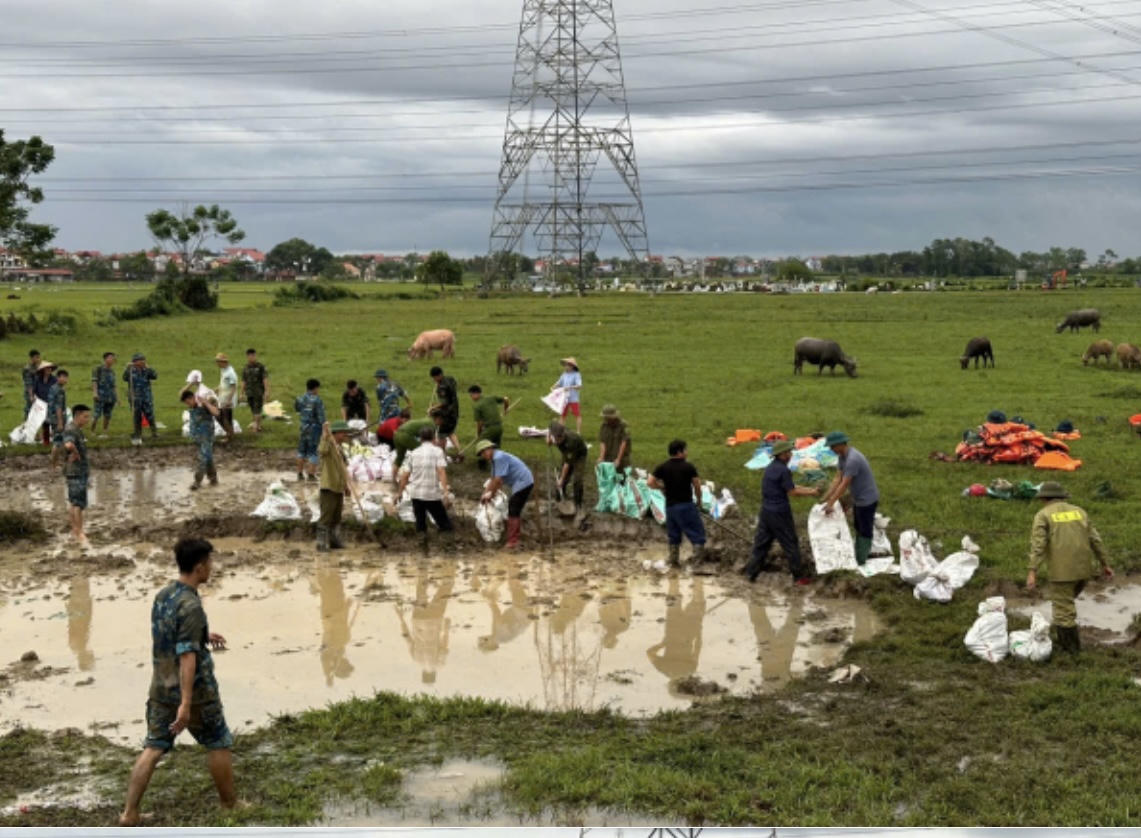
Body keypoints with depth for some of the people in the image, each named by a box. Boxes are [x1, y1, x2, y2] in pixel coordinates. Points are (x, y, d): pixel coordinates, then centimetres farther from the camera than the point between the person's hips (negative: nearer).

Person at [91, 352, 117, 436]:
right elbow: (94, 381, -7)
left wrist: (116, 395, 18)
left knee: (107, 415, 5)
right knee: (97, 414, -12)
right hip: (100, 395, -6)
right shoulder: (98, 369, -1)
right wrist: (95, 392, -17)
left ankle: (104, 432, 11)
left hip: (110, 396, 6)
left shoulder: (111, 371, 17)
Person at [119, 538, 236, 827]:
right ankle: (230, 805, 24)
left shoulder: (162, 596, 5)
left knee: (153, 748, 9)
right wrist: (186, 703, -27)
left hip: (161, 690, 7)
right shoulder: (191, 606, -22)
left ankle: (129, 813, 7)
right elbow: (187, 656, -26)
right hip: (195, 693, -7)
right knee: (218, 744, 11)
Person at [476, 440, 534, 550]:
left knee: (513, 512, -9)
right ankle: (515, 537, 32)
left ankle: (512, 541, -7)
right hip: (524, 483, 11)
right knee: (515, 510, 21)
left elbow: (498, 480, -20)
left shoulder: (499, 458, -19)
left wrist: (491, 494, -9)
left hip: (523, 483, -11)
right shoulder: (495, 459, 13)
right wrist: (485, 494, 12)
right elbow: (493, 479, 18)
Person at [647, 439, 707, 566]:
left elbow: (650, 483, -3)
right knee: (696, 532, 3)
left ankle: (674, 559, 21)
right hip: (686, 504, -5)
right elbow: (697, 486, -9)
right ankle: (698, 557, -4)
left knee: (673, 535, 17)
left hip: (670, 505, 5)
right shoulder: (689, 467, -9)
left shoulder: (663, 467, 2)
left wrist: (662, 487, 11)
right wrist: (699, 500, 6)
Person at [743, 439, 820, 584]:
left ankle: (751, 573, 12)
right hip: (780, 513, -8)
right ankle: (798, 576, 11)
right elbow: (792, 492, -14)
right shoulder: (783, 470, -18)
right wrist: (811, 493, -3)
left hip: (766, 511, 8)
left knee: (761, 543, 12)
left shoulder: (770, 468, 11)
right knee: (790, 544, 4)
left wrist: (809, 490, 12)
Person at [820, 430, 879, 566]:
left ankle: (861, 562, 13)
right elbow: (837, 478, 1)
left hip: (867, 500, -10)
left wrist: (831, 503, -24)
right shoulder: (842, 456, -1)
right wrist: (826, 498, -3)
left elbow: (844, 484, -29)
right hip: (858, 499, 10)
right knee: (858, 528, 21)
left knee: (865, 532, 3)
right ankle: (857, 556, 35)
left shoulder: (853, 459, -31)